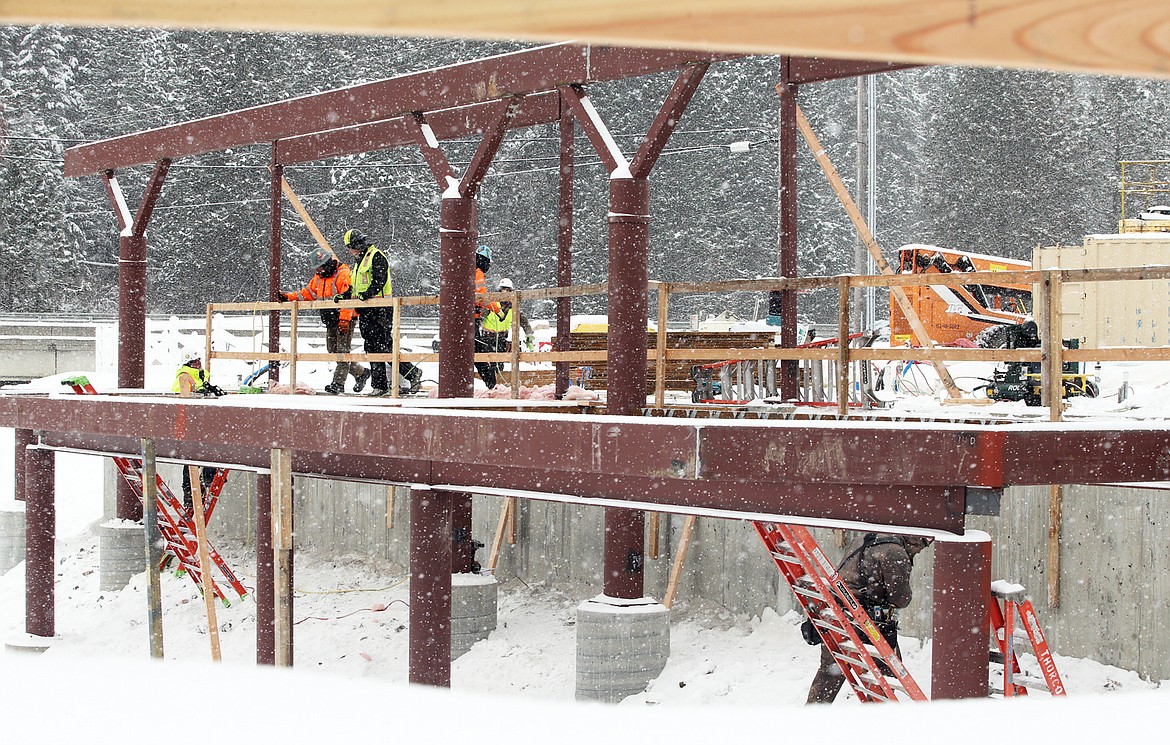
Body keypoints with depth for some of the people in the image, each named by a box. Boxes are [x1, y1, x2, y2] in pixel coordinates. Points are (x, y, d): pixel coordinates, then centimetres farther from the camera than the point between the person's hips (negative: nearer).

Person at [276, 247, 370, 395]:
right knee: (333, 349, 9)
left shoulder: (343, 274, -14)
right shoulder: (318, 278, 14)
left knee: (342, 350, -8)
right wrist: (287, 297, 5)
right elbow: (306, 293, 18)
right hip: (331, 321, 9)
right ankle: (360, 373, 22)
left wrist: (344, 320, -25)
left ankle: (338, 383, -8)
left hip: (345, 318, -9)